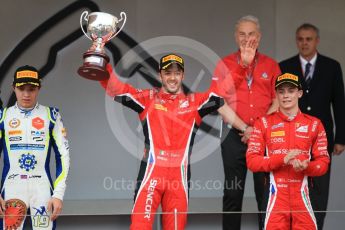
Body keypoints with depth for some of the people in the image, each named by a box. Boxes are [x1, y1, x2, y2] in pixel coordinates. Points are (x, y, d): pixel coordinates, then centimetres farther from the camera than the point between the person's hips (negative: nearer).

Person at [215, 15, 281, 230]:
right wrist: (245, 128, -9)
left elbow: (277, 102, 4)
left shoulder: (271, 65, 8)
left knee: (266, 191, 3)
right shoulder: (225, 65, 4)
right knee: (233, 192, 3)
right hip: (235, 135, -1)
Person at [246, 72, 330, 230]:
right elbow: (252, 161, -2)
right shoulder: (263, 123, 6)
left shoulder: (314, 124, 9)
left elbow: (323, 163, 7)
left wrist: (306, 166, -15)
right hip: (276, 197, -1)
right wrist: (283, 159, -15)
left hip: (302, 197, 1)